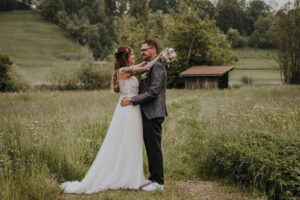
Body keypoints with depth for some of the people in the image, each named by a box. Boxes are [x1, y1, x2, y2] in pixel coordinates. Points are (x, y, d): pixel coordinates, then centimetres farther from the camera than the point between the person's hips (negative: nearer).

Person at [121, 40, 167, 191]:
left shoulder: (157, 67, -13)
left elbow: (153, 91, -20)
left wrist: (132, 100, -18)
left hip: (153, 114, -10)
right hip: (147, 113, 10)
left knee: (154, 148, -4)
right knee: (149, 147, 14)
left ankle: (158, 182, 3)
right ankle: (153, 177, 23)